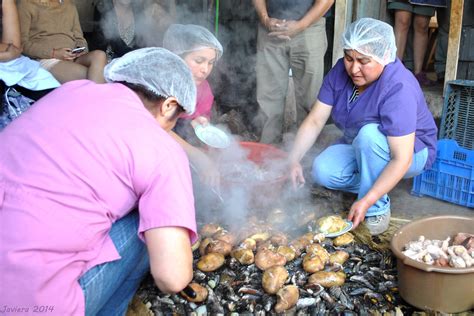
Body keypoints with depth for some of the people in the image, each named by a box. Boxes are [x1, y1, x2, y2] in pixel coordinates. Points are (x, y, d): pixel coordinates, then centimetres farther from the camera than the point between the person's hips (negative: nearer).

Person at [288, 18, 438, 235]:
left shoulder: (398, 89, -32)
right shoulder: (341, 71, -13)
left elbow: (402, 159, -35)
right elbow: (315, 121, -13)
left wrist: (366, 202, -41)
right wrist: (294, 159, -26)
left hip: (411, 152, -5)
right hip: (360, 147, 6)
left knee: (369, 134, -37)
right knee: (322, 172, -22)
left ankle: (378, 209, -20)